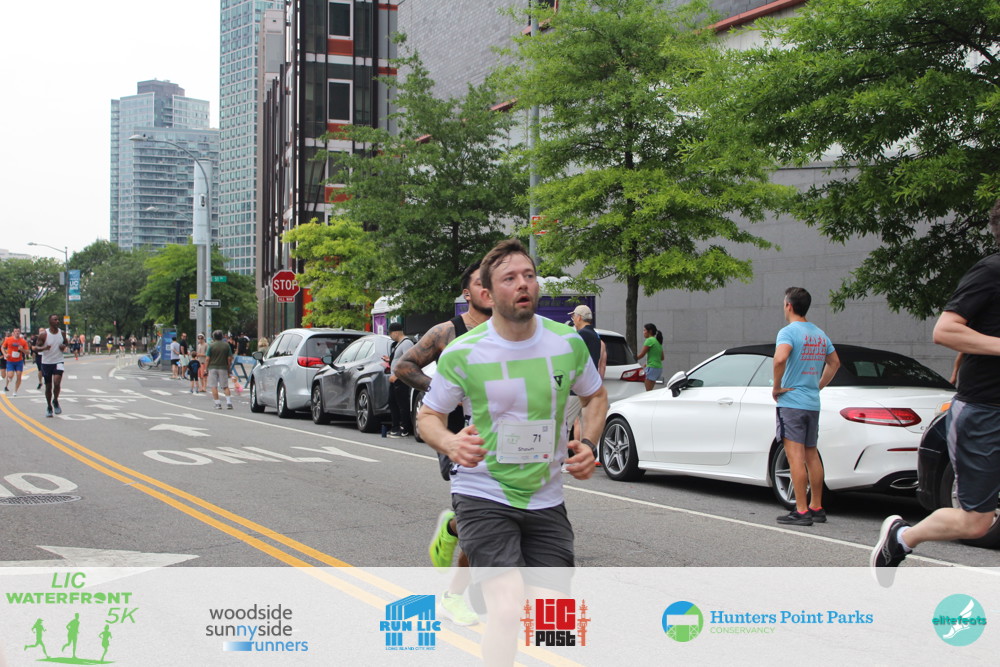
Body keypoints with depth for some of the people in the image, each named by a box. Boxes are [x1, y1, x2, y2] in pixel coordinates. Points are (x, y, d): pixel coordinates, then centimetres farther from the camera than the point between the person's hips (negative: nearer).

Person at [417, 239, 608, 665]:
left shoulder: (567, 342, -2)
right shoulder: (463, 353, -10)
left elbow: (595, 396, 17)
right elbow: (428, 415, 3)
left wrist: (587, 446, -2)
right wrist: (450, 444, -20)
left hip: (546, 501, 4)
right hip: (483, 497, -3)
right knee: (508, 611, -20)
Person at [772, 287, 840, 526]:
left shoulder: (789, 331, -12)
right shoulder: (820, 334, 13)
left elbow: (780, 358, -30)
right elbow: (834, 362, 24)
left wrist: (776, 387, -17)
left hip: (790, 402, -8)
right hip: (813, 403, 8)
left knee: (796, 457, -8)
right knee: (812, 455, 14)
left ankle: (801, 511, -9)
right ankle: (816, 507, 20)